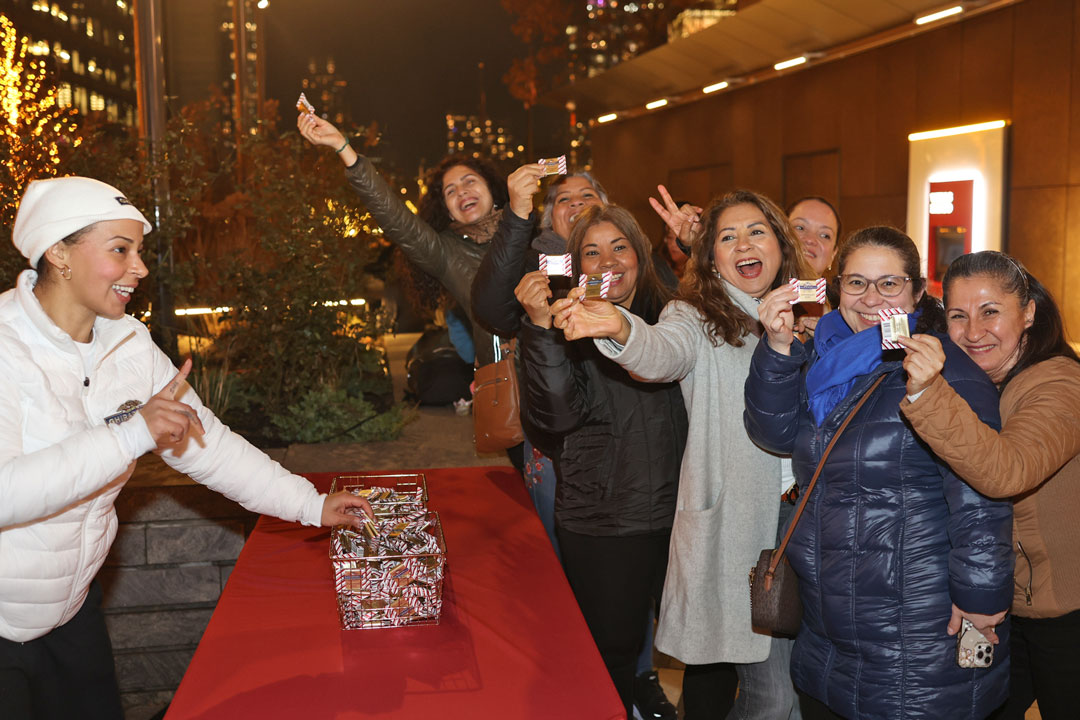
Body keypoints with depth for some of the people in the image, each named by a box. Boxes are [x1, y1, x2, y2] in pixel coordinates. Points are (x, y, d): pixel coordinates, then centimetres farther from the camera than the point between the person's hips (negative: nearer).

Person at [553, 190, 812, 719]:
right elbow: (664, 353, -30)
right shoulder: (697, 318, -5)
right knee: (711, 667, 1)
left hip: (794, 516, 5)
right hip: (723, 527, -5)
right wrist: (620, 329, -50)